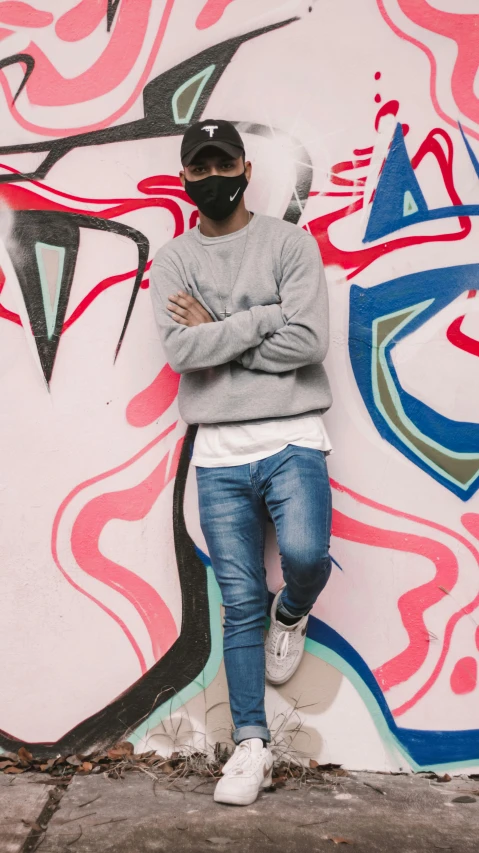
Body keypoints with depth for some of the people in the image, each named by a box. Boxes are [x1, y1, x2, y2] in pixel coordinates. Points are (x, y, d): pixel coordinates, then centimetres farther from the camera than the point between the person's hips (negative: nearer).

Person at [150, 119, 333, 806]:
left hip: (292, 438, -1)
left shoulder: (290, 243, 4)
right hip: (219, 452, 2)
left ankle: (292, 616, 16)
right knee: (240, 603, 3)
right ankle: (251, 744, 17)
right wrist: (265, 316, -9)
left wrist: (215, 335, -7)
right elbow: (179, 350, -8)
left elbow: (309, 340, -11)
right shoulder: (172, 260, 9)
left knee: (305, 553, -23)